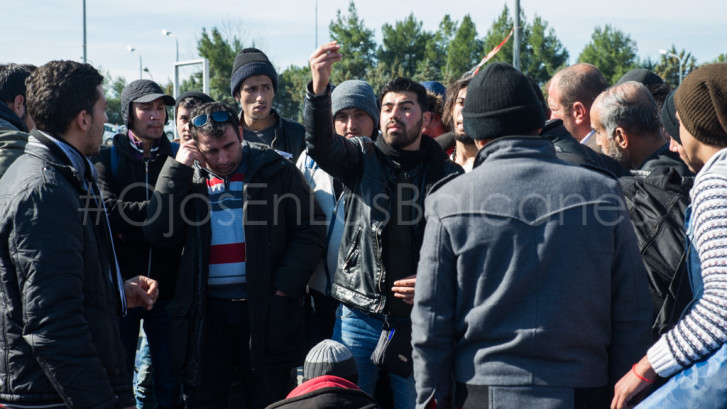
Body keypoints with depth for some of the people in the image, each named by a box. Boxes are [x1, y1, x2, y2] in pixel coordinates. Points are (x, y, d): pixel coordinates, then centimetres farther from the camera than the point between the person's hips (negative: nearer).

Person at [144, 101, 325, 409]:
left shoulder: (276, 171, 1)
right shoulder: (188, 179, 9)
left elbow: (310, 229, -1)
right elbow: (159, 232, -5)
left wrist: (285, 288, -10)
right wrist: (176, 168, -5)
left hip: (265, 309, -2)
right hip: (204, 311, 2)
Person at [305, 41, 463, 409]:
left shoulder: (448, 175, 4)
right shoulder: (362, 158, 5)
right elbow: (321, 144, -15)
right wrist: (319, 86, -31)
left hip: (418, 320, 0)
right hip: (360, 315, 0)